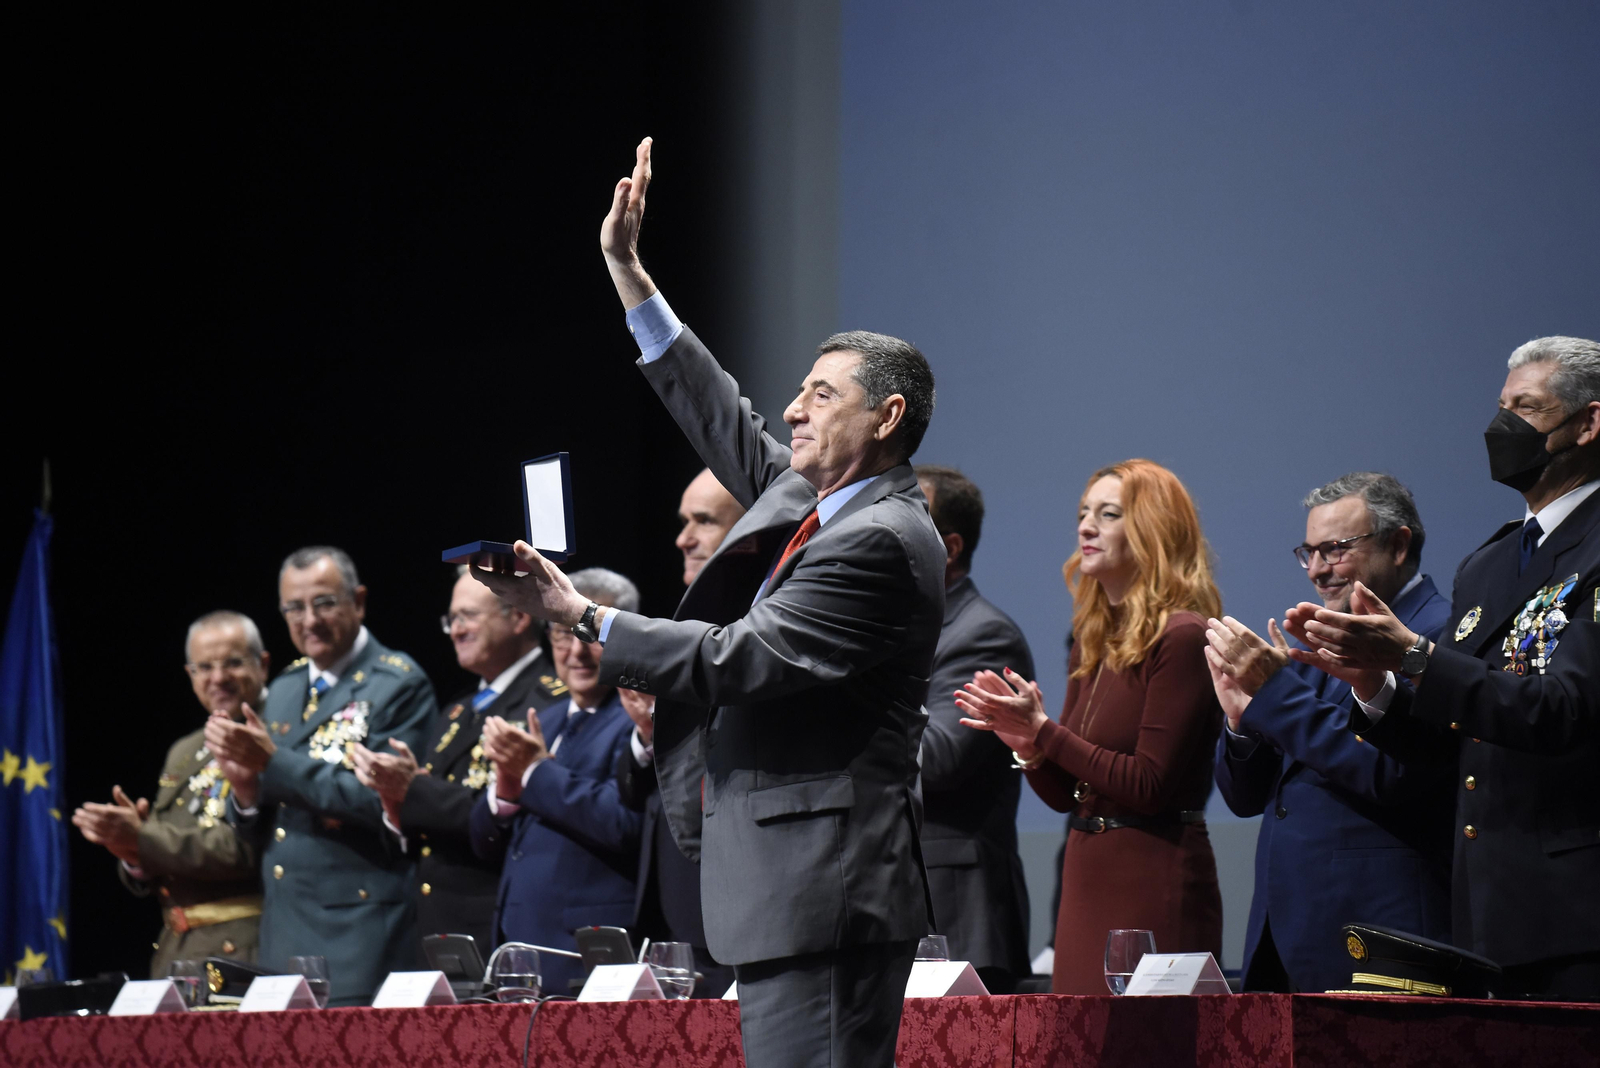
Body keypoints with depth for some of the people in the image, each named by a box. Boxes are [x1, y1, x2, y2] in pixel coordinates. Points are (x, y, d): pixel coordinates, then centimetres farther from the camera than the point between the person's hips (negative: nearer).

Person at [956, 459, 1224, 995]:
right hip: (1087, 878, 8)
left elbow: (1151, 784, -16)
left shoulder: (1181, 638, -10)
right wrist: (1026, 741, -4)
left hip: (1155, 884, -8)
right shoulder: (1093, 643, 14)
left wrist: (1046, 733, -14)